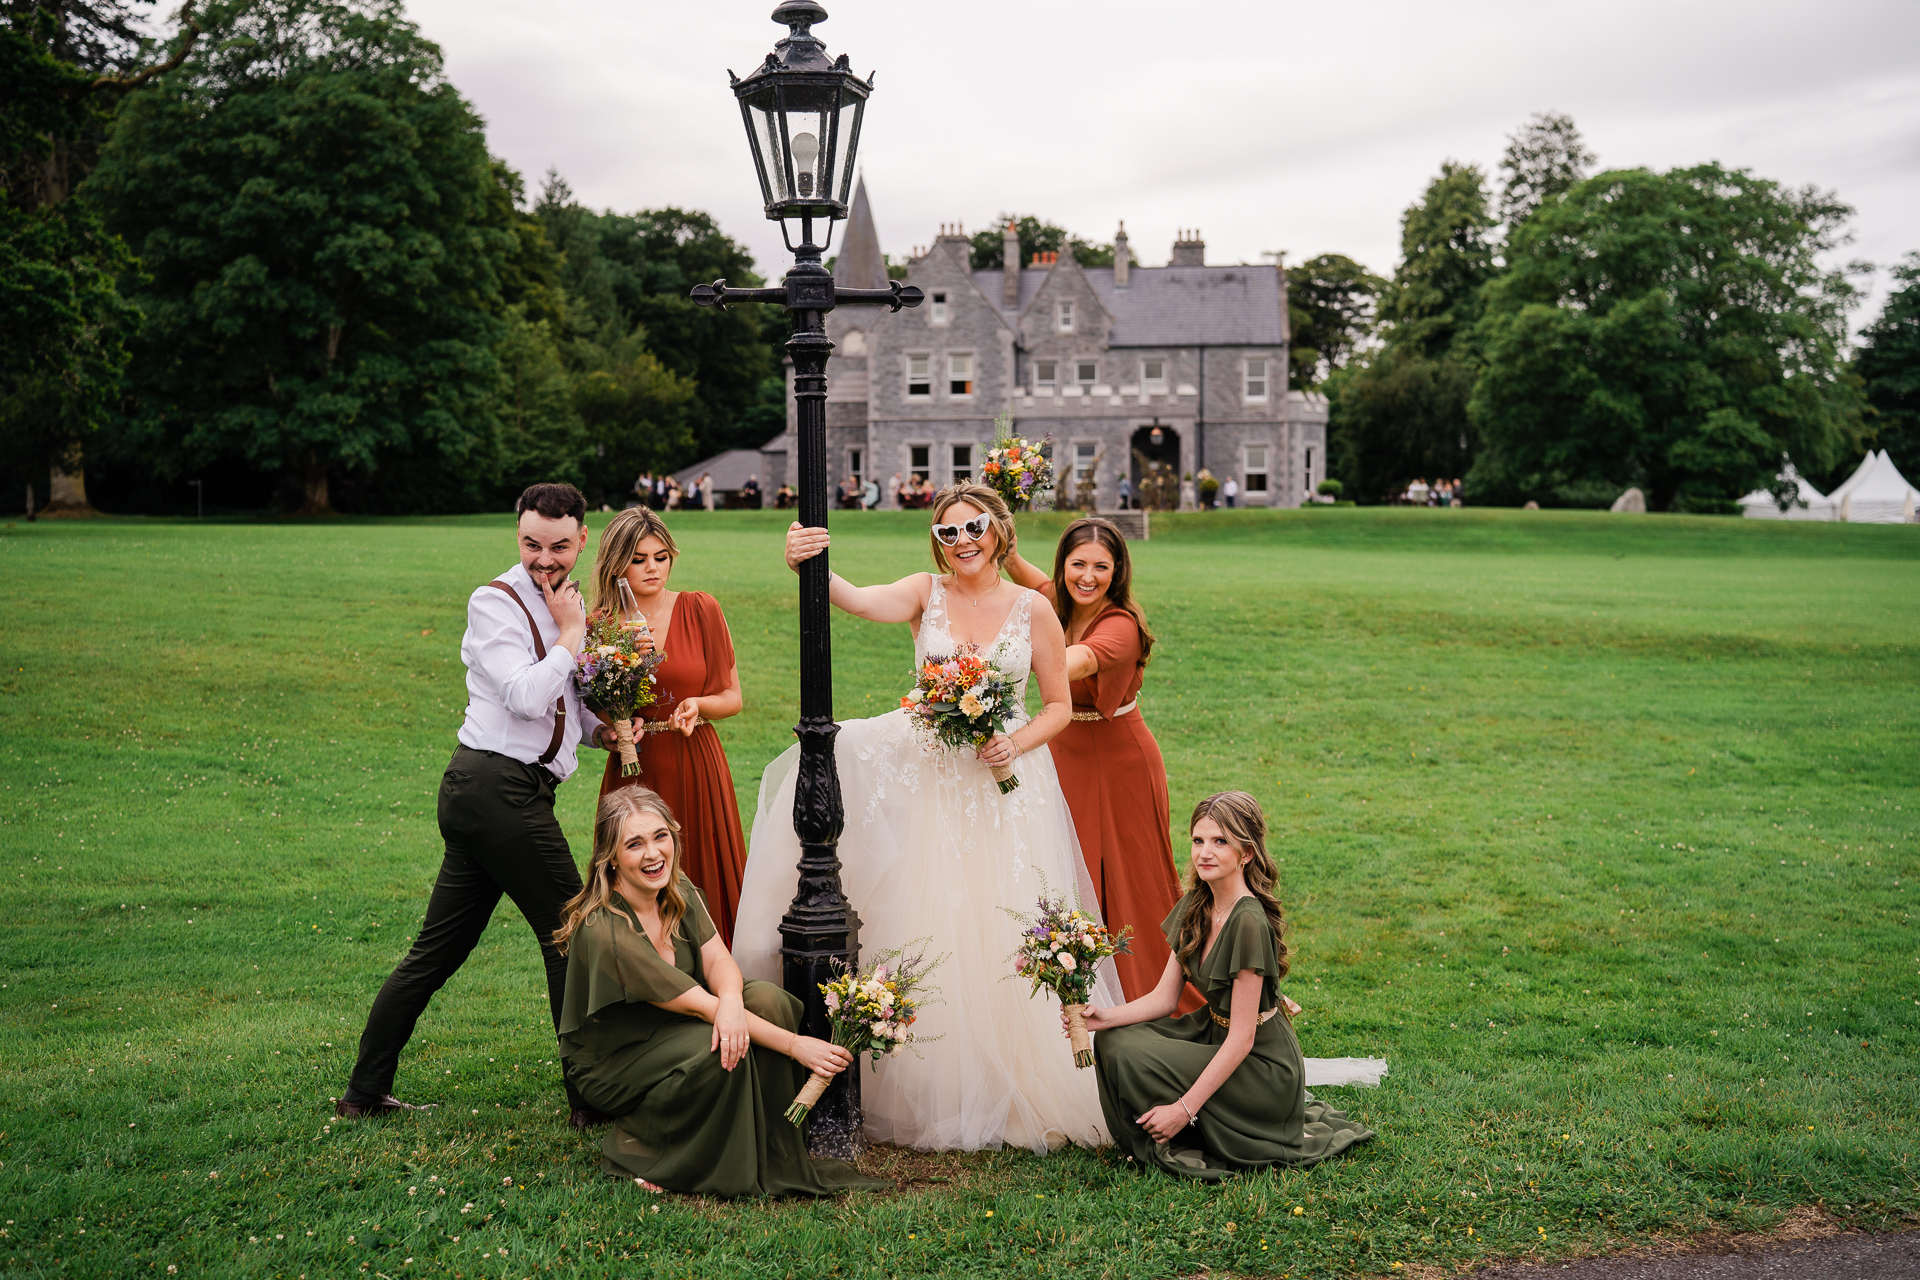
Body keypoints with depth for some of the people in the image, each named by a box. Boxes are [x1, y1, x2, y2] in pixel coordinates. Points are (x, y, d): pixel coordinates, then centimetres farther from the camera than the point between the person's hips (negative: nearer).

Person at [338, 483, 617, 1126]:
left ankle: (366, 1091, 19)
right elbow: (527, 696, -20)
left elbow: (572, 708, 28)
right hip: (501, 787, -8)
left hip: (481, 793, 8)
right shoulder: (494, 602, -7)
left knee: (438, 949, 12)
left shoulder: (565, 606, 19)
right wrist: (569, 635, -7)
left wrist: (609, 729, 7)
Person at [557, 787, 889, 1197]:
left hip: (671, 1029, 7)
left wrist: (731, 1000, -36)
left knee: (767, 999, -18)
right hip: (612, 1064, -7)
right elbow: (697, 1005, -28)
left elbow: (717, 959, -10)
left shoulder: (678, 891, -6)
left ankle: (773, 1156, -10)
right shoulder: (602, 930, -31)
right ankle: (638, 1146, -7)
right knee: (720, 1053, -32)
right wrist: (794, 1045, -27)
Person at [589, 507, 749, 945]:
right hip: (634, 772, 1)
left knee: (702, 889, 2)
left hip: (696, 767, 0)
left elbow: (732, 698, 5)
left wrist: (699, 704, -15)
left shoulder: (700, 609, 0)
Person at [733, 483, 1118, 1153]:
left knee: (1004, 936, 1)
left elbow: (1059, 705, 6)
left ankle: (1011, 1092, 19)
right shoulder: (926, 593, -1)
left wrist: (1017, 743, -13)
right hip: (927, 784, 0)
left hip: (1007, 784, 0)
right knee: (927, 938, -7)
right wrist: (812, 570, -43)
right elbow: (860, 600, -22)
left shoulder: (1033, 609, 0)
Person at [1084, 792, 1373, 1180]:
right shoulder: (1195, 908, 0)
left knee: (1133, 1058, -20)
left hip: (1261, 1069, -8)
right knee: (1115, 1039, -6)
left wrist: (1184, 1109, -24)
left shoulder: (1248, 922, -26)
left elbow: (1241, 1039, -25)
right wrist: (1108, 1017, -17)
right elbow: (1164, 997, 1)